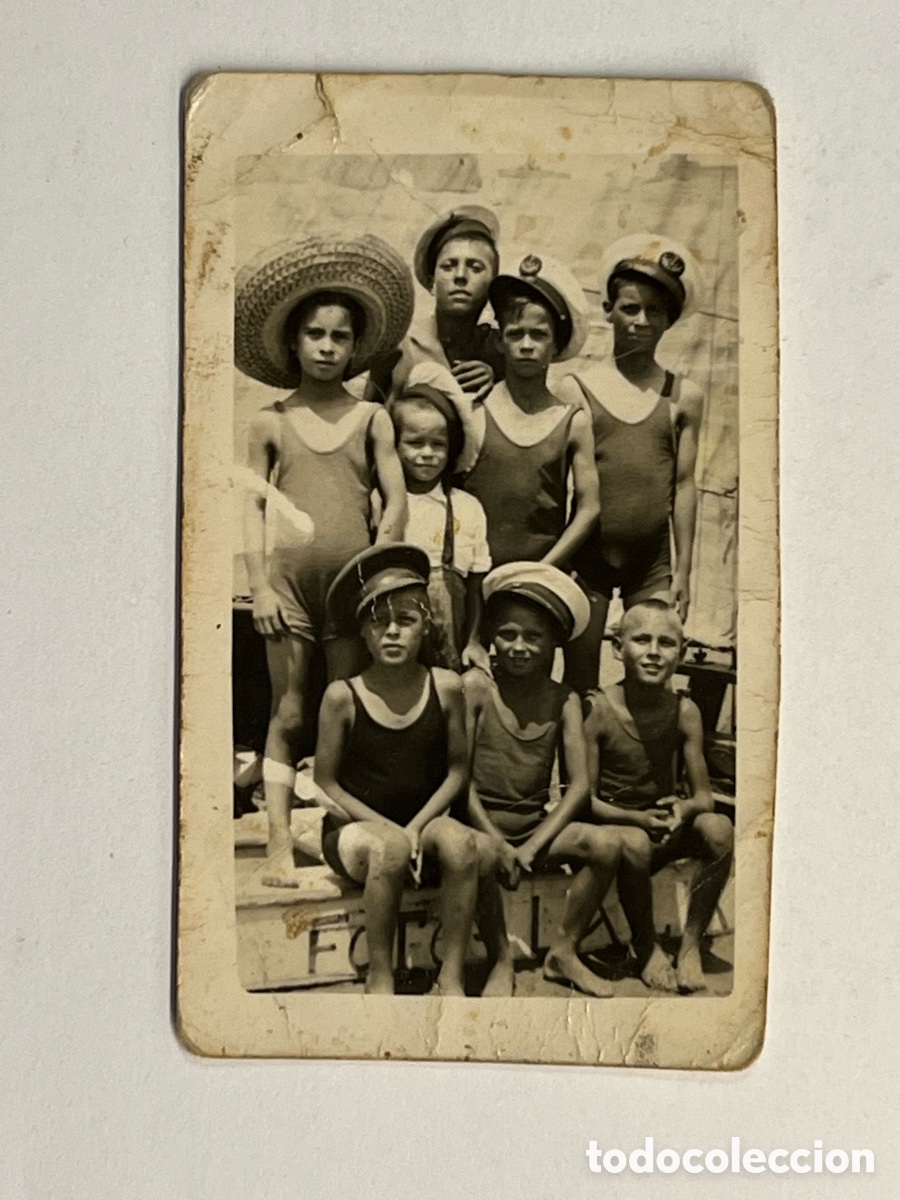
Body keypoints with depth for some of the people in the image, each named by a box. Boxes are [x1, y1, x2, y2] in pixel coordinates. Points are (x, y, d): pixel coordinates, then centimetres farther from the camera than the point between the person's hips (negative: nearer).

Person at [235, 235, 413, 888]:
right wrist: (260, 586, -4)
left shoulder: (371, 417, 7)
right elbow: (254, 507, 4)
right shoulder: (271, 422, 7)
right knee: (288, 716, 3)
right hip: (289, 578, 0)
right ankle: (281, 847, 7)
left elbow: (396, 501, 3)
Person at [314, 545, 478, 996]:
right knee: (389, 848, -35)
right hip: (354, 825, -2)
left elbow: (456, 770, 2)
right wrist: (389, 827, -13)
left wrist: (417, 826, -12)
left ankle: (451, 976, -14)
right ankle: (379, 976, -13)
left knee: (461, 842, -30)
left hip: (422, 818, 2)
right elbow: (326, 783, -4)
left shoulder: (446, 687, -5)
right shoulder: (343, 696, -11)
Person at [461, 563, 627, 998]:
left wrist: (534, 845, -13)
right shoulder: (475, 687, -8)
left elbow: (580, 784, -2)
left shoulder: (563, 701, 1)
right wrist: (495, 840, -18)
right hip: (480, 824, -4)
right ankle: (501, 960, -9)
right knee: (480, 854, -36)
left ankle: (563, 952, 2)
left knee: (607, 842, -19)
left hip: (537, 825, 4)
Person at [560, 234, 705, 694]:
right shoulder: (577, 389, -1)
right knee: (579, 686, 7)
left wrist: (683, 571, 4)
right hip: (587, 557, -1)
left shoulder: (683, 396, 4)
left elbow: (684, 485, 4)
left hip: (652, 563, 1)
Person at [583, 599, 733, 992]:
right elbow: (586, 799, -12)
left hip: (667, 831, 3)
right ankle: (645, 945, -7)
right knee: (633, 843, -36)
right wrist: (638, 818, -28)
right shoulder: (598, 709, -14)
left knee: (719, 828, -26)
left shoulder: (684, 712, -5)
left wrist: (684, 808, -27)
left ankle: (691, 942, -7)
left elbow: (704, 797, -3)